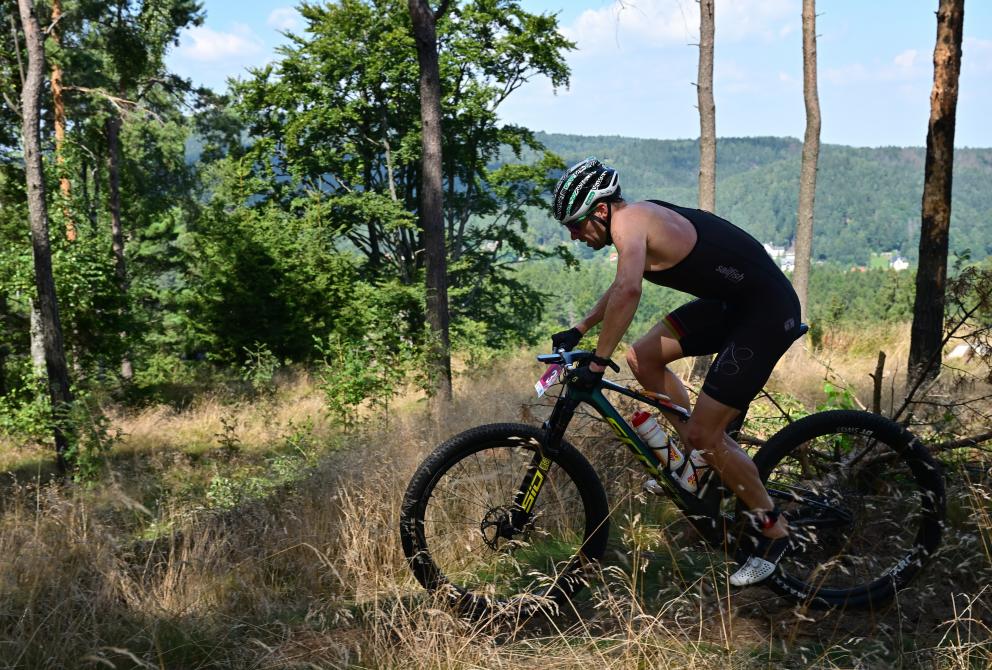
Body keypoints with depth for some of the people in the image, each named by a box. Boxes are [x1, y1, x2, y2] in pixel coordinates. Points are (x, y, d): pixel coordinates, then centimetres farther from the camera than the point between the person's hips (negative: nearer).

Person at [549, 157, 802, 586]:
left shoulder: (628, 220, -18)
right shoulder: (643, 218, 11)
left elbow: (628, 290, -35)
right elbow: (624, 286, 28)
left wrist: (597, 362, -29)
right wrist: (578, 331, 26)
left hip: (767, 312, -10)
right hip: (730, 301, 10)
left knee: (701, 435, -8)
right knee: (643, 358, 9)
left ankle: (772, 529, 10)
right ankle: (707, 455, 20)